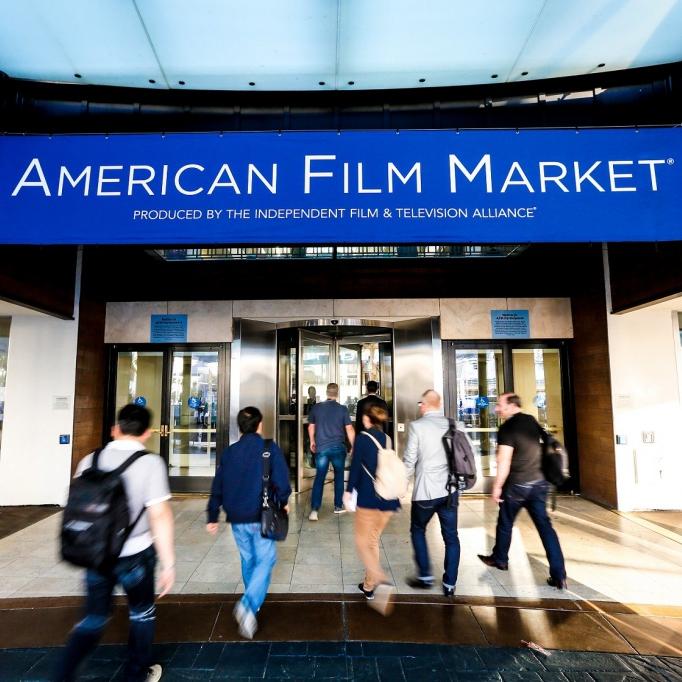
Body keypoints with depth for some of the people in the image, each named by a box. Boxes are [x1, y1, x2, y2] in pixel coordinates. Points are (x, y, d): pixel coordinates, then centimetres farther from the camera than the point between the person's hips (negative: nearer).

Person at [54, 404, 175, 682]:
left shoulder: (90, 460, -2)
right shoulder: (151, 463, -17)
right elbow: (159, 516, -21)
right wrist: (168, 563, -13)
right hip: (135, 555, -3)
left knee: (93, 618, 22)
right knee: (141, 613, 21)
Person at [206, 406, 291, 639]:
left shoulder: (228, 452, 2)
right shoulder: (270, 449, -11)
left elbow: (217, 487, 5)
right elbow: (281, 480, -13)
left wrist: (212, 517, 13)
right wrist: (283, 502, 7)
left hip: (237, 518, 5)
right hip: (261, 517, -5)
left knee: (248, 560, 22)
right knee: (265, 561, 7)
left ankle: (252, 604, 37)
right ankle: (248, 604, -11)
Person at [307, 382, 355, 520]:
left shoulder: (316, 407, 0)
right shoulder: (343, 409, -7)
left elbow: (311, 427, 10)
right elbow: (349, 429, -7)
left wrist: (312, 441, 25)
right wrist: (353, 446, 3)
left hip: (321, 448, 1)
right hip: (338, 448, -1)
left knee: (319, 478, 3)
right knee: (339, 477, 15)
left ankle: (314, 509, -6)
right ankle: (338, 506, 23)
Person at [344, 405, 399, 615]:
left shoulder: (363, 438, -8)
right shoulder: (388, 439, 7)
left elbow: (355, 466, -9)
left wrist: (348, 491, 1)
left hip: (368, 499, -6)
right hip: (388, 500, 6)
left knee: (363, 542, 6)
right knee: (373, 541, 19)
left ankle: (381, 581, -13)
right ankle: (369, 585, 28)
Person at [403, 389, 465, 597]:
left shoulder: (417, 426, -11)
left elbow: (409, 460, -9)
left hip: (425, 490, -3)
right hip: (450, 489, 4)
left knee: (418, 530, 19)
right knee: (451, 536, 14)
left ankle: (425, 576, 22)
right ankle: (449, 584, 21)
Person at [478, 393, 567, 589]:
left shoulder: (507, 428, -17)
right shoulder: (532, 421, 4)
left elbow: (504, 461, -19)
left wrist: (497, 486, -12)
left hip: (516, 485, -6)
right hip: (539, 482, 6)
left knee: (505, 523, 14)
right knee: (545, 525, 6)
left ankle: (500, 559, 33)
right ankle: (559, 575, 4)